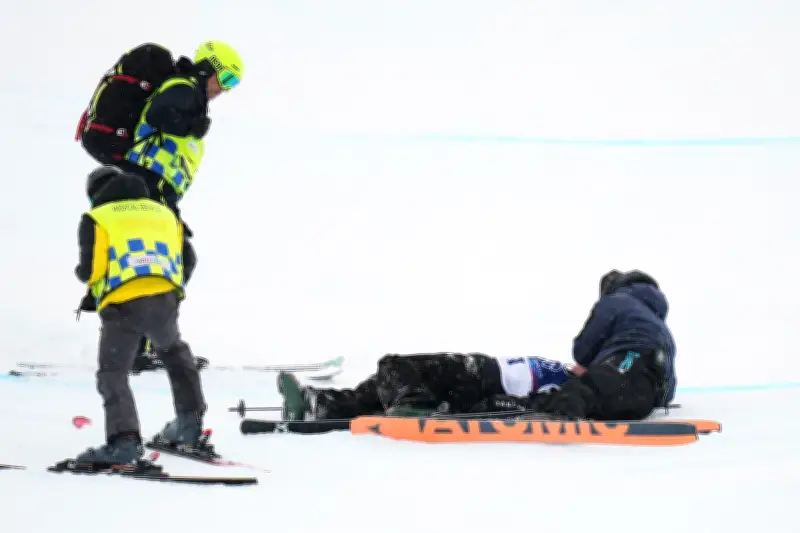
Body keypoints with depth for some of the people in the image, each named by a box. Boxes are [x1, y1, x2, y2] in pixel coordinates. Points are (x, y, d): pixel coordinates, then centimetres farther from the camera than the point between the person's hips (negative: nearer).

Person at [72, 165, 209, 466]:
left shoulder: (97, 218, 11)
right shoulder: (164, 212, 25)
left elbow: (90, 269, -1)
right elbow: (187, 262, 18)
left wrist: (82, 274, 23)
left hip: (122, 305, -5)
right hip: (166, 301, 5)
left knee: (113, 373, 0)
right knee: (173, 351, 33)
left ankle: (123, 440, -19)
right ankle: (190, 421, 32)